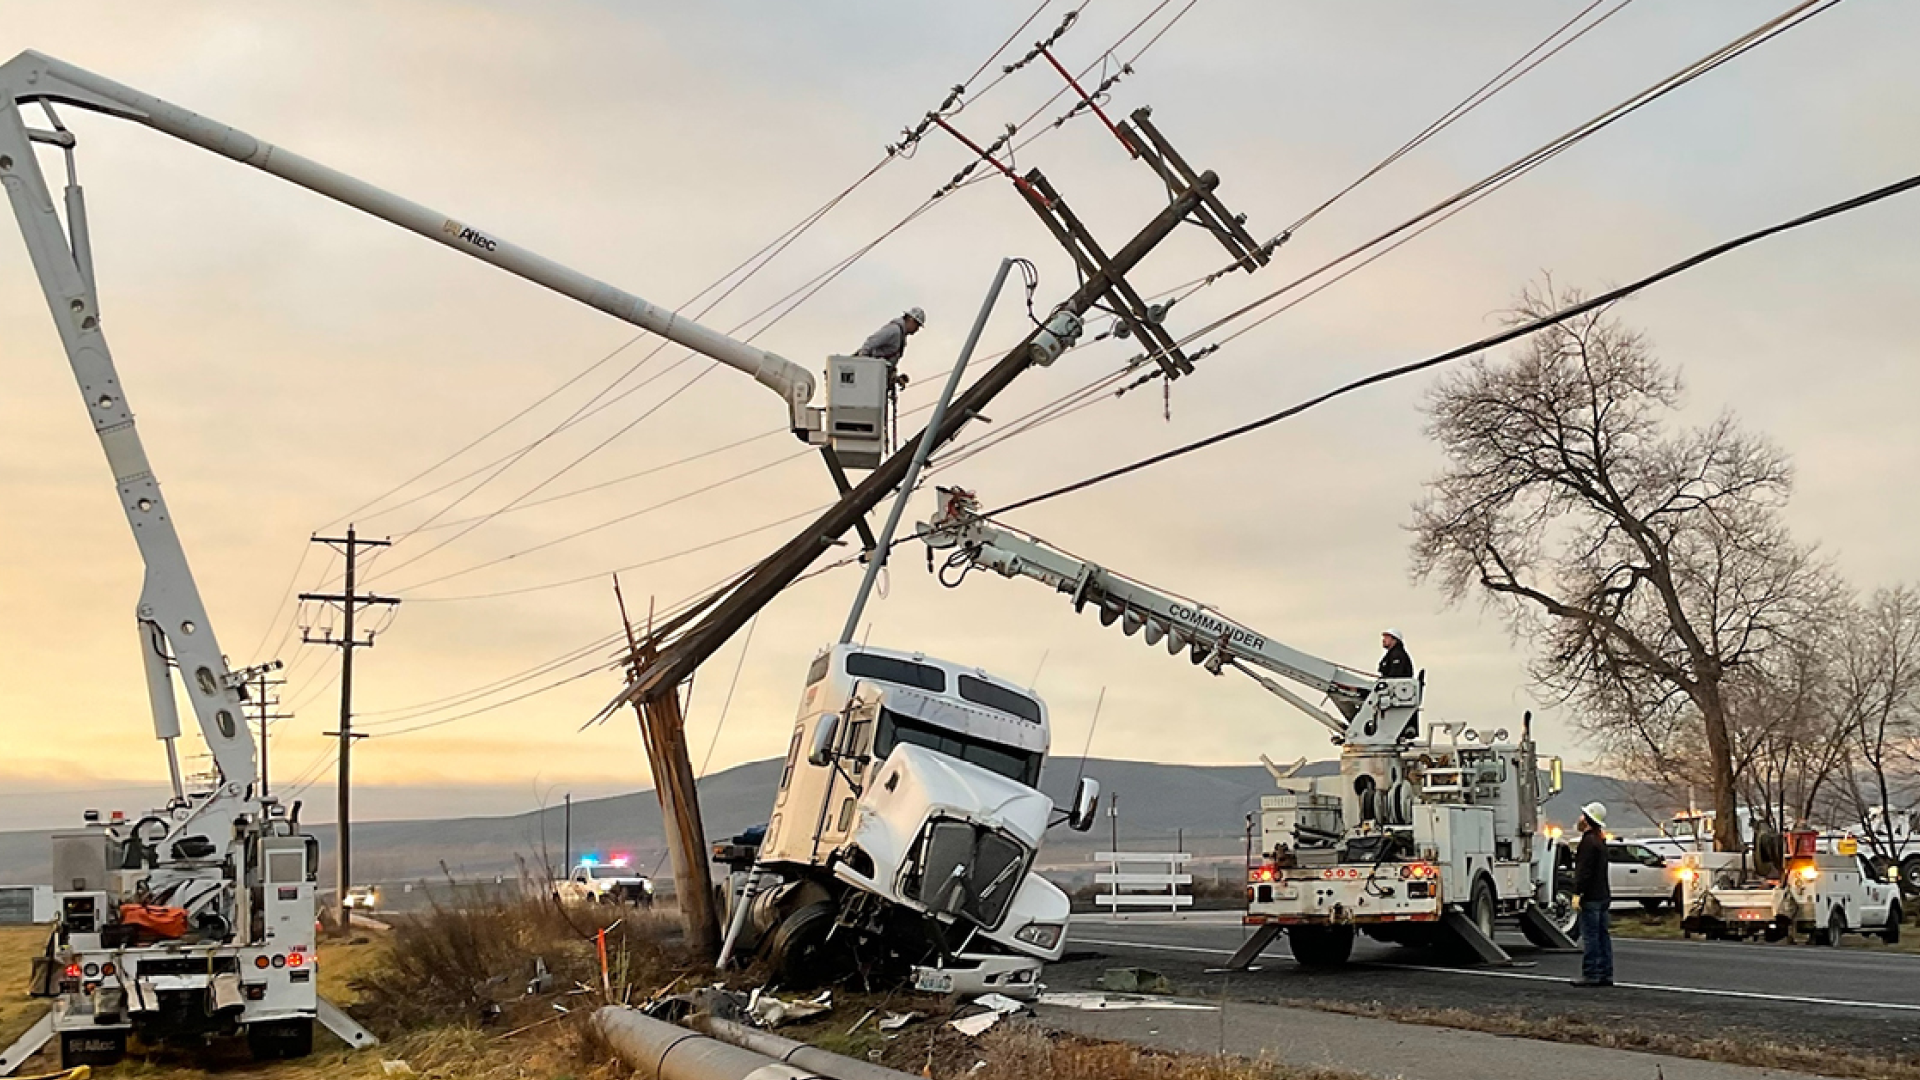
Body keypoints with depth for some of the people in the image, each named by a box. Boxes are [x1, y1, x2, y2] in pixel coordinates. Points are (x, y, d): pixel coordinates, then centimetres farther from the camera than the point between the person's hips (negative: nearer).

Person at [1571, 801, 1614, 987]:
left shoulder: (1589, 841, -16)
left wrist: (1577, 893, -21)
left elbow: (1584, 870, -21)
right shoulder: (1600, 840, 17)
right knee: (1602, 935, 11)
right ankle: (1605, 974, 14)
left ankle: (1590, 975, -8)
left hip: (1591, 897, -10)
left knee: (1590, 936, -8)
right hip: (1602, 895, 10)